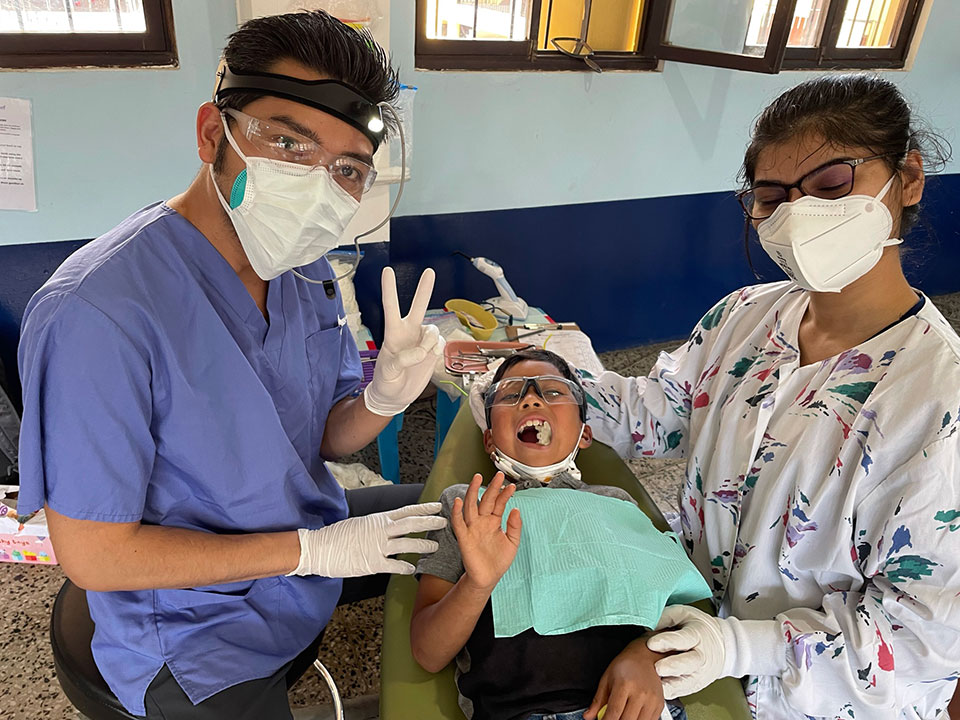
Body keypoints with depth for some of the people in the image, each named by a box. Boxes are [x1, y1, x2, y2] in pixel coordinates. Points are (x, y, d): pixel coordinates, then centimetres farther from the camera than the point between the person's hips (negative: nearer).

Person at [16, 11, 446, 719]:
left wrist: (384, 397, -23)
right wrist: (313, 551, -22)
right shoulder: (98, 312, -31)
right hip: (200, 632, -6)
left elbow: (331, 436, 1)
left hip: (316, 543, 7)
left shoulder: (306, 269, -6)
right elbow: (94, 554, -23)